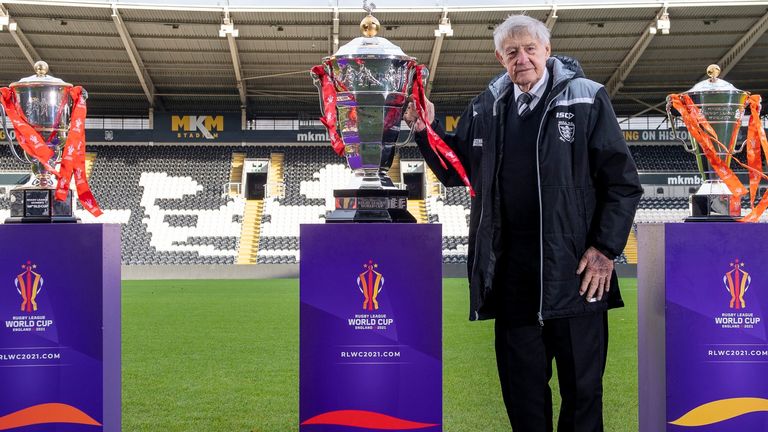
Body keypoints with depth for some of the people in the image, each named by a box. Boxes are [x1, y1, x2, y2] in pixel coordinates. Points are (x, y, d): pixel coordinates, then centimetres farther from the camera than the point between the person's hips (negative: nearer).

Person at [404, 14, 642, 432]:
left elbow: (622, 181, -3)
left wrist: (605, 248, -9)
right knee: (521, 385, 13)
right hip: (512, 270, 4)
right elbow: (456, 171, 18)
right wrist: (427, 130, 2)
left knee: (581, 383, 8)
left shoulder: (586, 99, -3)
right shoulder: (485, 107, 10)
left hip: (575, 269, -3)